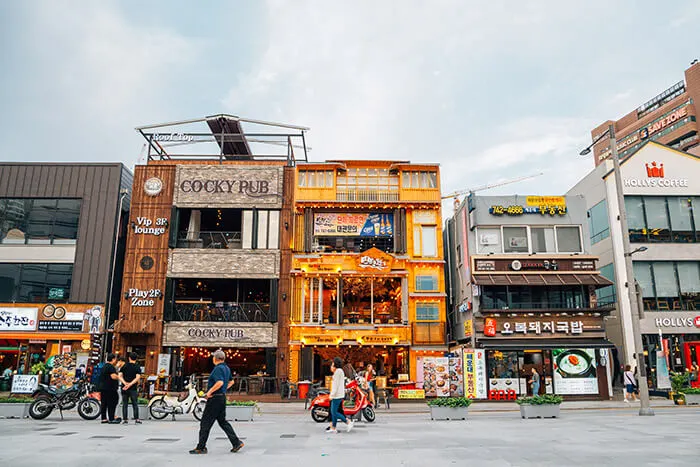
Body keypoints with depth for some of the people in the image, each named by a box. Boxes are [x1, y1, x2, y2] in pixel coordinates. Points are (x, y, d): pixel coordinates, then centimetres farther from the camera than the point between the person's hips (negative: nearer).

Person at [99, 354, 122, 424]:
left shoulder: (104, 366, 18)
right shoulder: (111, 367, -14)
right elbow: (113, 376, -23)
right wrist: (119, 376, -5)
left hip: (102, 387, 10)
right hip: (110, 388, -10)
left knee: (104, 403, 10)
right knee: (112, 403, -5)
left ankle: (104, 418, 12)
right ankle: (111, 419, -4)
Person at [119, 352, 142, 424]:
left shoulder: (124, 366, 7)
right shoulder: (137, 367, -1)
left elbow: (120, 376, -3)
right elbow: (137, 378, -14)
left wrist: (125, 383, -13)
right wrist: (130, 384, -16)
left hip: (124, 388, 2)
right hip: (133, 389, -2)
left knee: (125, 405, 8)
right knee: (135, 404, 4)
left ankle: (125, 420, 7)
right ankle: (136, 419, 1)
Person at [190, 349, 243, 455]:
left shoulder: (218, 368, -16)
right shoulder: (226, 368, 13)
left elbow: (220, 382, -30)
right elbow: (231, 382, 25)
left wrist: (209, 392, -21)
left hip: (215, 398, -9)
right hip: (222, 397, 9)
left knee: (205, 423, 1)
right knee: (223, 421, 14)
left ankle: (201, 447, 8)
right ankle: (236, 442, 9)